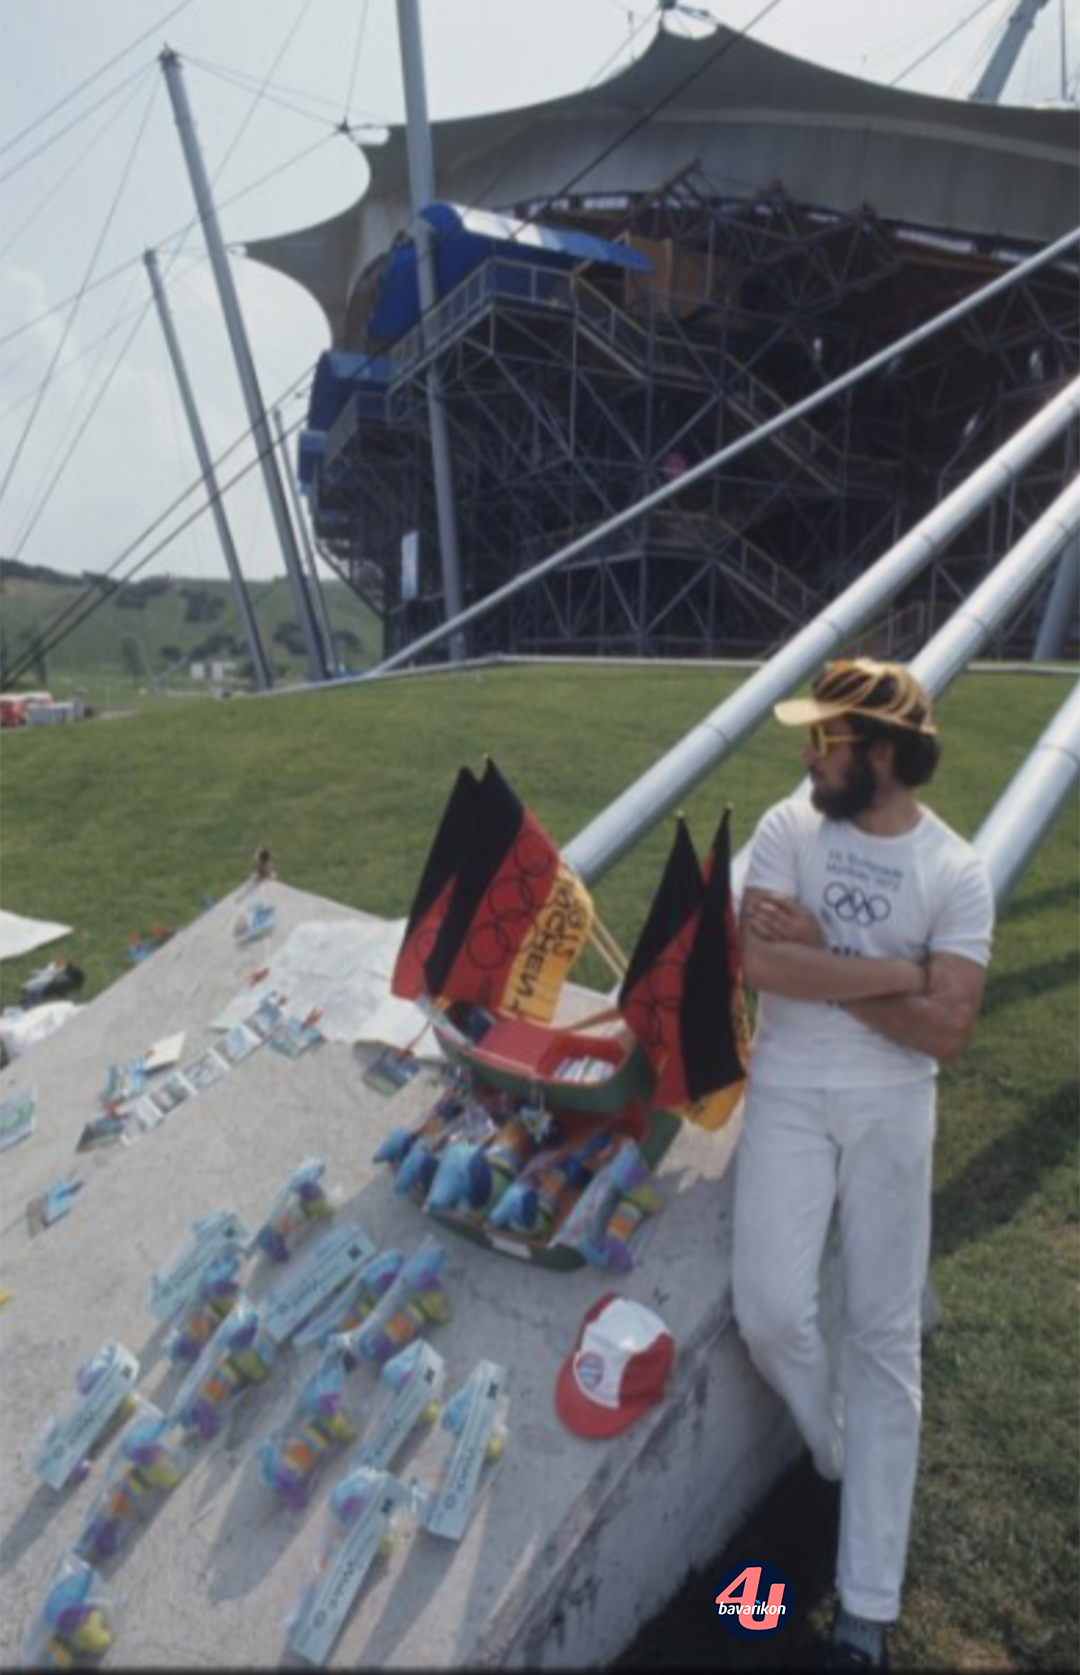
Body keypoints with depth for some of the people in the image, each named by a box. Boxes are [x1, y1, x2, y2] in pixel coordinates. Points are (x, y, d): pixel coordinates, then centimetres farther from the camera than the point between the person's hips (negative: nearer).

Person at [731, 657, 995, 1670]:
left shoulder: (955, 873, -5)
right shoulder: (788, 828, -3)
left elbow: (946, 1030, -11)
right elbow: (760, 965, -14)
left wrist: (819, 953, -13)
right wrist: (890, 971, -13)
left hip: (892, 1106, 0)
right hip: (788, 1091, 1)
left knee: (883, 1337, 6)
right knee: (768, 1309, -11)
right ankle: (839, 1456, 25)